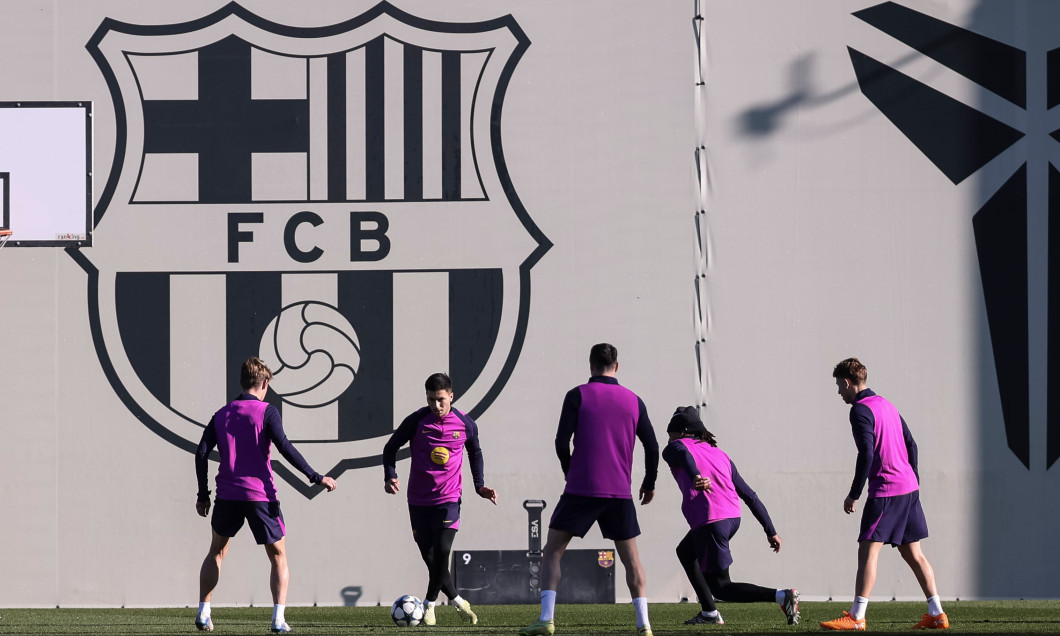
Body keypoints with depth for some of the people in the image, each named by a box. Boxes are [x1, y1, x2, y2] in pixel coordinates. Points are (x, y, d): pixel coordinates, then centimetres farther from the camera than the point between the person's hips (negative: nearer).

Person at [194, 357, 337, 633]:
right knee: (278, 556, 6)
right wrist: (316, 477, -14)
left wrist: (203, 495, 12)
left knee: (216, 552, 22)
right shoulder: (266, 411, -4)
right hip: (260, 495, -4)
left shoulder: (221, 415, 10)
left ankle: (203, 614, 17)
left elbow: (202, 453, 6)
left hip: (227, 496, 4)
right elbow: (284, 447, -15)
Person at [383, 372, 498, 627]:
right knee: (430, 556, 2)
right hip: (419, 499, 1)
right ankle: (456, 600, 22)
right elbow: (391, 447, 3)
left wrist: (479, 486, 10)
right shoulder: (416, 422, -7)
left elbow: (475, 453, 17)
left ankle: (429, 603, -1)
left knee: (442, 551, -18)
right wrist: (390, 476, -13)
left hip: (448, 498, -1)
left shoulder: (466, 424, -2)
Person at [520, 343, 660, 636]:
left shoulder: (578, 395, -2)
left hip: (581, 490, -3)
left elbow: (562, 443, -8)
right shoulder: (633, 400, 8)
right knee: (630, 557, 13)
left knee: (552, 551, 5)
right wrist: (649, 483, 25)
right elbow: (652, 447, 10)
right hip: (620, 492, 3)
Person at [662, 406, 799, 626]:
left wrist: (695, 476, -39)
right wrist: (771, 531, 21)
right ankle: (709, 613, 30)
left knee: (720, 587, 0)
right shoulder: (719, 454, 27)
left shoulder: (673, 448, 10)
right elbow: (749, 495, 22)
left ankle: (782, 596, -17)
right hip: (733, 517, 8)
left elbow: (683, 455, -18)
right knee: (685, 552, 33)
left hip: (709, 521, -8)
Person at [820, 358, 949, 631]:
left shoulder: (861, 410, -10)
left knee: (868, 550, -9)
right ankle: (937, 614, 12)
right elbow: (911, 444, 19)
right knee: (912, 552, 13)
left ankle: (857, 616, -13)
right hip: (909, 487, 9)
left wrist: (854, 494, -13)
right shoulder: (886, 404, 17)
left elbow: (866, 455, -18)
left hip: (885, 490, -9)